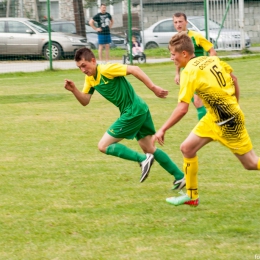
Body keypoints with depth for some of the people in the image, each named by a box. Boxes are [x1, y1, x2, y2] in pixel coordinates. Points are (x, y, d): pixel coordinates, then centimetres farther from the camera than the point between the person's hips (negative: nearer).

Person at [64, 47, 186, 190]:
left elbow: (134, 69, -23)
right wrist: (74, 90, -10)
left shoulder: (106, 69, -18)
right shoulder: (89, 78, 9)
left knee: (103, 146, -6)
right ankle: (180, 176, 22)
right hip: (139, 110, 10)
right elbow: (85, 101, 10)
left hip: (134, 112, -10)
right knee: (149, 149, 17)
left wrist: (153, 87, -29)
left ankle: (143, 159, -7)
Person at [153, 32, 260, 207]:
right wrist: (235, 104, 21)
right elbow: (233, 80, 11)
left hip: (228, 121, -8)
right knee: (187, 148, 7)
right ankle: (192, 196, 15)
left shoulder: (190, 71, -21)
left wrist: (163, 130, -18)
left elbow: (182, 109, -25)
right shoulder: (211, 60, 1)